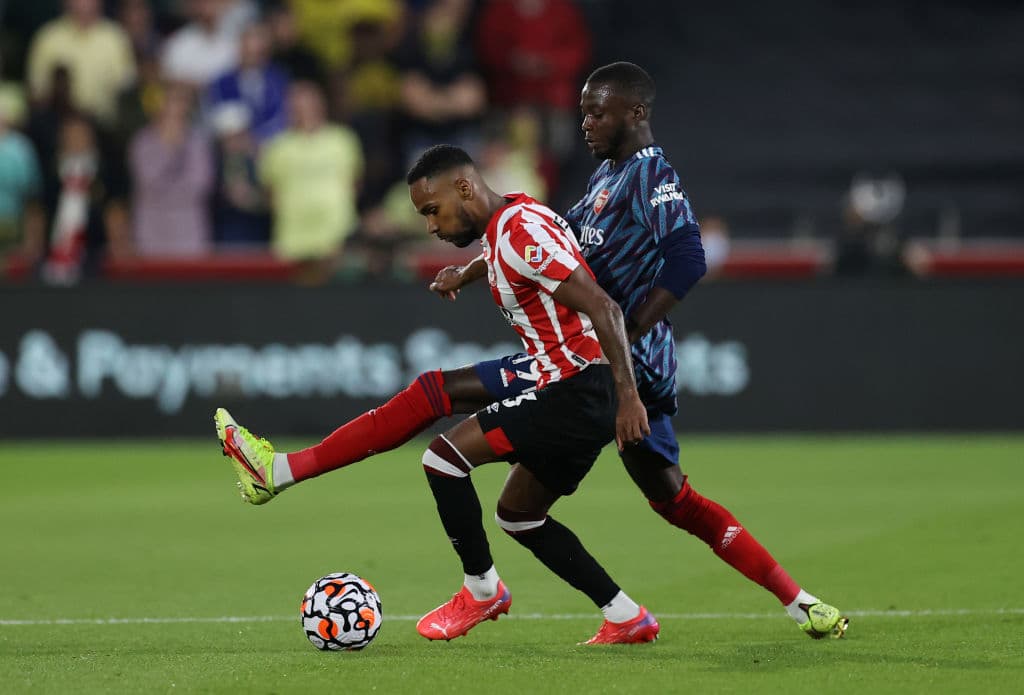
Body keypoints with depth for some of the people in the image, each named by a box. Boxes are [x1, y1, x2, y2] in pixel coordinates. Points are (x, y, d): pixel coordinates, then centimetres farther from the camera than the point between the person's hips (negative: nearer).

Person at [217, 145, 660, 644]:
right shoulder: (500, 232, 15)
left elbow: (602, 307, -22)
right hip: (581, 399, 11)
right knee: (517, 515, 19)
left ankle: (482, 589, 3)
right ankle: (626, 618, 19)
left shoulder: (521, 231, -16)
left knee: (445, 454, -11)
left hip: (577, 393, -11)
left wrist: (628, 396, -25)